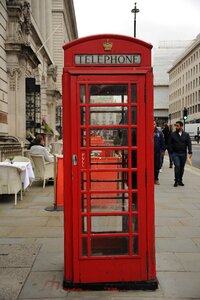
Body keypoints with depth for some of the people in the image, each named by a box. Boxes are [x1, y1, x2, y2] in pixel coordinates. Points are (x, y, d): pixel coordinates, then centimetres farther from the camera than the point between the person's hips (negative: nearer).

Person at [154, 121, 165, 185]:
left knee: (157, 166, 6)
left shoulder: (159, 132, 5)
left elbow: (162, 142, 7)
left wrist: (163, 150, 2)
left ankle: (156, 179, 16)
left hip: (157, 152, 2)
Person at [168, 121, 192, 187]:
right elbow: (169, 144, 4)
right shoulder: (172, 134, 2)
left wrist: (190, 152, -12)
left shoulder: (186, 134, 5)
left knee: (182, 167, 8)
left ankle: (180, 180, 21)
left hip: (183, 154, 2)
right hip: (175, 154, -2)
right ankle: (176, 181, -5)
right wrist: (171, 152, -4)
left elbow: (189, 144, -1)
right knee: (177, 166, -14)